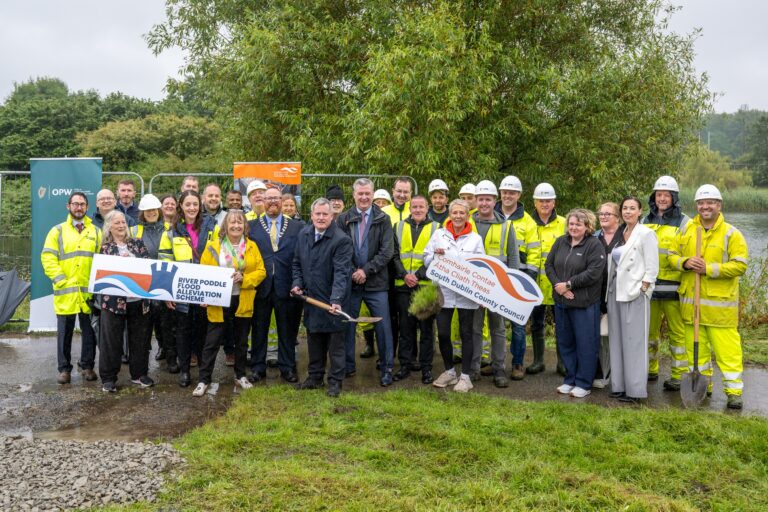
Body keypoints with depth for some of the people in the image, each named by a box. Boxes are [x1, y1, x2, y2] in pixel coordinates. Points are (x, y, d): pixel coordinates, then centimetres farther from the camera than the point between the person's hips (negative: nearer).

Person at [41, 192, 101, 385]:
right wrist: (60, 280, -11)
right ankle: (64, 368, 15)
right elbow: (47, 258, -1)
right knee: (65, 331, 5)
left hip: (89, 291, 1)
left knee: (89, 331, 7)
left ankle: (87, 366, 19)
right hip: (65, 291, -1)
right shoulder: (58, 231, 6)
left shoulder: (96, 231, 10)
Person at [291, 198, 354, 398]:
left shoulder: (342, 240, -18)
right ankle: (315, 377, 32)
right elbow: (297, 263, 16)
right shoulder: (303, 235, 4)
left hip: (333, 301, -6)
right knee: (314, 340, 18)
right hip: (311, 299, 6)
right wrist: (297, 284, 2)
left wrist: (336, 300, -34)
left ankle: (335, 381, 18)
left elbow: (341, 273, -25)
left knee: (335, 343, 6)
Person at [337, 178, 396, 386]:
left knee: (383, 326, 1)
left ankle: (387, 368, 14)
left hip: (376, 283, -1)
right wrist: (352, 273, -9)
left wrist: (366, 270, -13)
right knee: (347, 325, 9)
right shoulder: (343, 219, 4)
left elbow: (387, 252, -6)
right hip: (350, 281, 2)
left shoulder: (383, 220, 1)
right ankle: (347, 366, 24)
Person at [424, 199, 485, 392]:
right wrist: (435, 255, -13)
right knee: (442, 333, 4)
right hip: (444, 291, 1)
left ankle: (465, 376, 15)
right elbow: (426, 260, 7)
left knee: (466, 333, 5)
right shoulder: (439, 234, 7)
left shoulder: (475, 238, 6)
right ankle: (449, 371, 25)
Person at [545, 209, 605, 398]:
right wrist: (558, 285, -9)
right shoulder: (560, 242, 9)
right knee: (565, 342, 13)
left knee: (585, 343, 2)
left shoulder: (595, 245, -8)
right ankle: (570, 379, 25)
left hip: (584, 303, -5)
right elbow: (549, 265, 6)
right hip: (561, 301, 6)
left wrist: (569, 284, -15)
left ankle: (584, 383, 13)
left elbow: (593, 273, -17)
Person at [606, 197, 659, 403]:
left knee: (634, 341, -2)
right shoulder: (620, 234, 14)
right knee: (617, 340, 10)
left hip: (635, 294, -7)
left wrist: (641, 289, -13)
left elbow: (651, 268, -9)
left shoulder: (646, 234, -5)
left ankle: (635, 389, 6)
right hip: (616, 292, 7)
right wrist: (610, 288, 7)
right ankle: (619, 385, 20)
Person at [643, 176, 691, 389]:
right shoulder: (646, 221, 13)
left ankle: (679, 375, 11)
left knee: (677, 332, 1)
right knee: (649, 329, 12)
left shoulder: (684, 223, -1)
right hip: (649, 285, 5)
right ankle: (650, 369, 26)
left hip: (673, 287, -5)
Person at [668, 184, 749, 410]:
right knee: (695, 346, 13)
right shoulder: (687, 230, 8)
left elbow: (740, 264, -10)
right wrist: (685, 263, -11)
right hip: (691, 300, 4)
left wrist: (709, 269, -19)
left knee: (726, 348, -2)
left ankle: (734, 391, 8)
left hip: (720, 302, -4)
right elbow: (672, 255, 10)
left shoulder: (731, 234, -4)